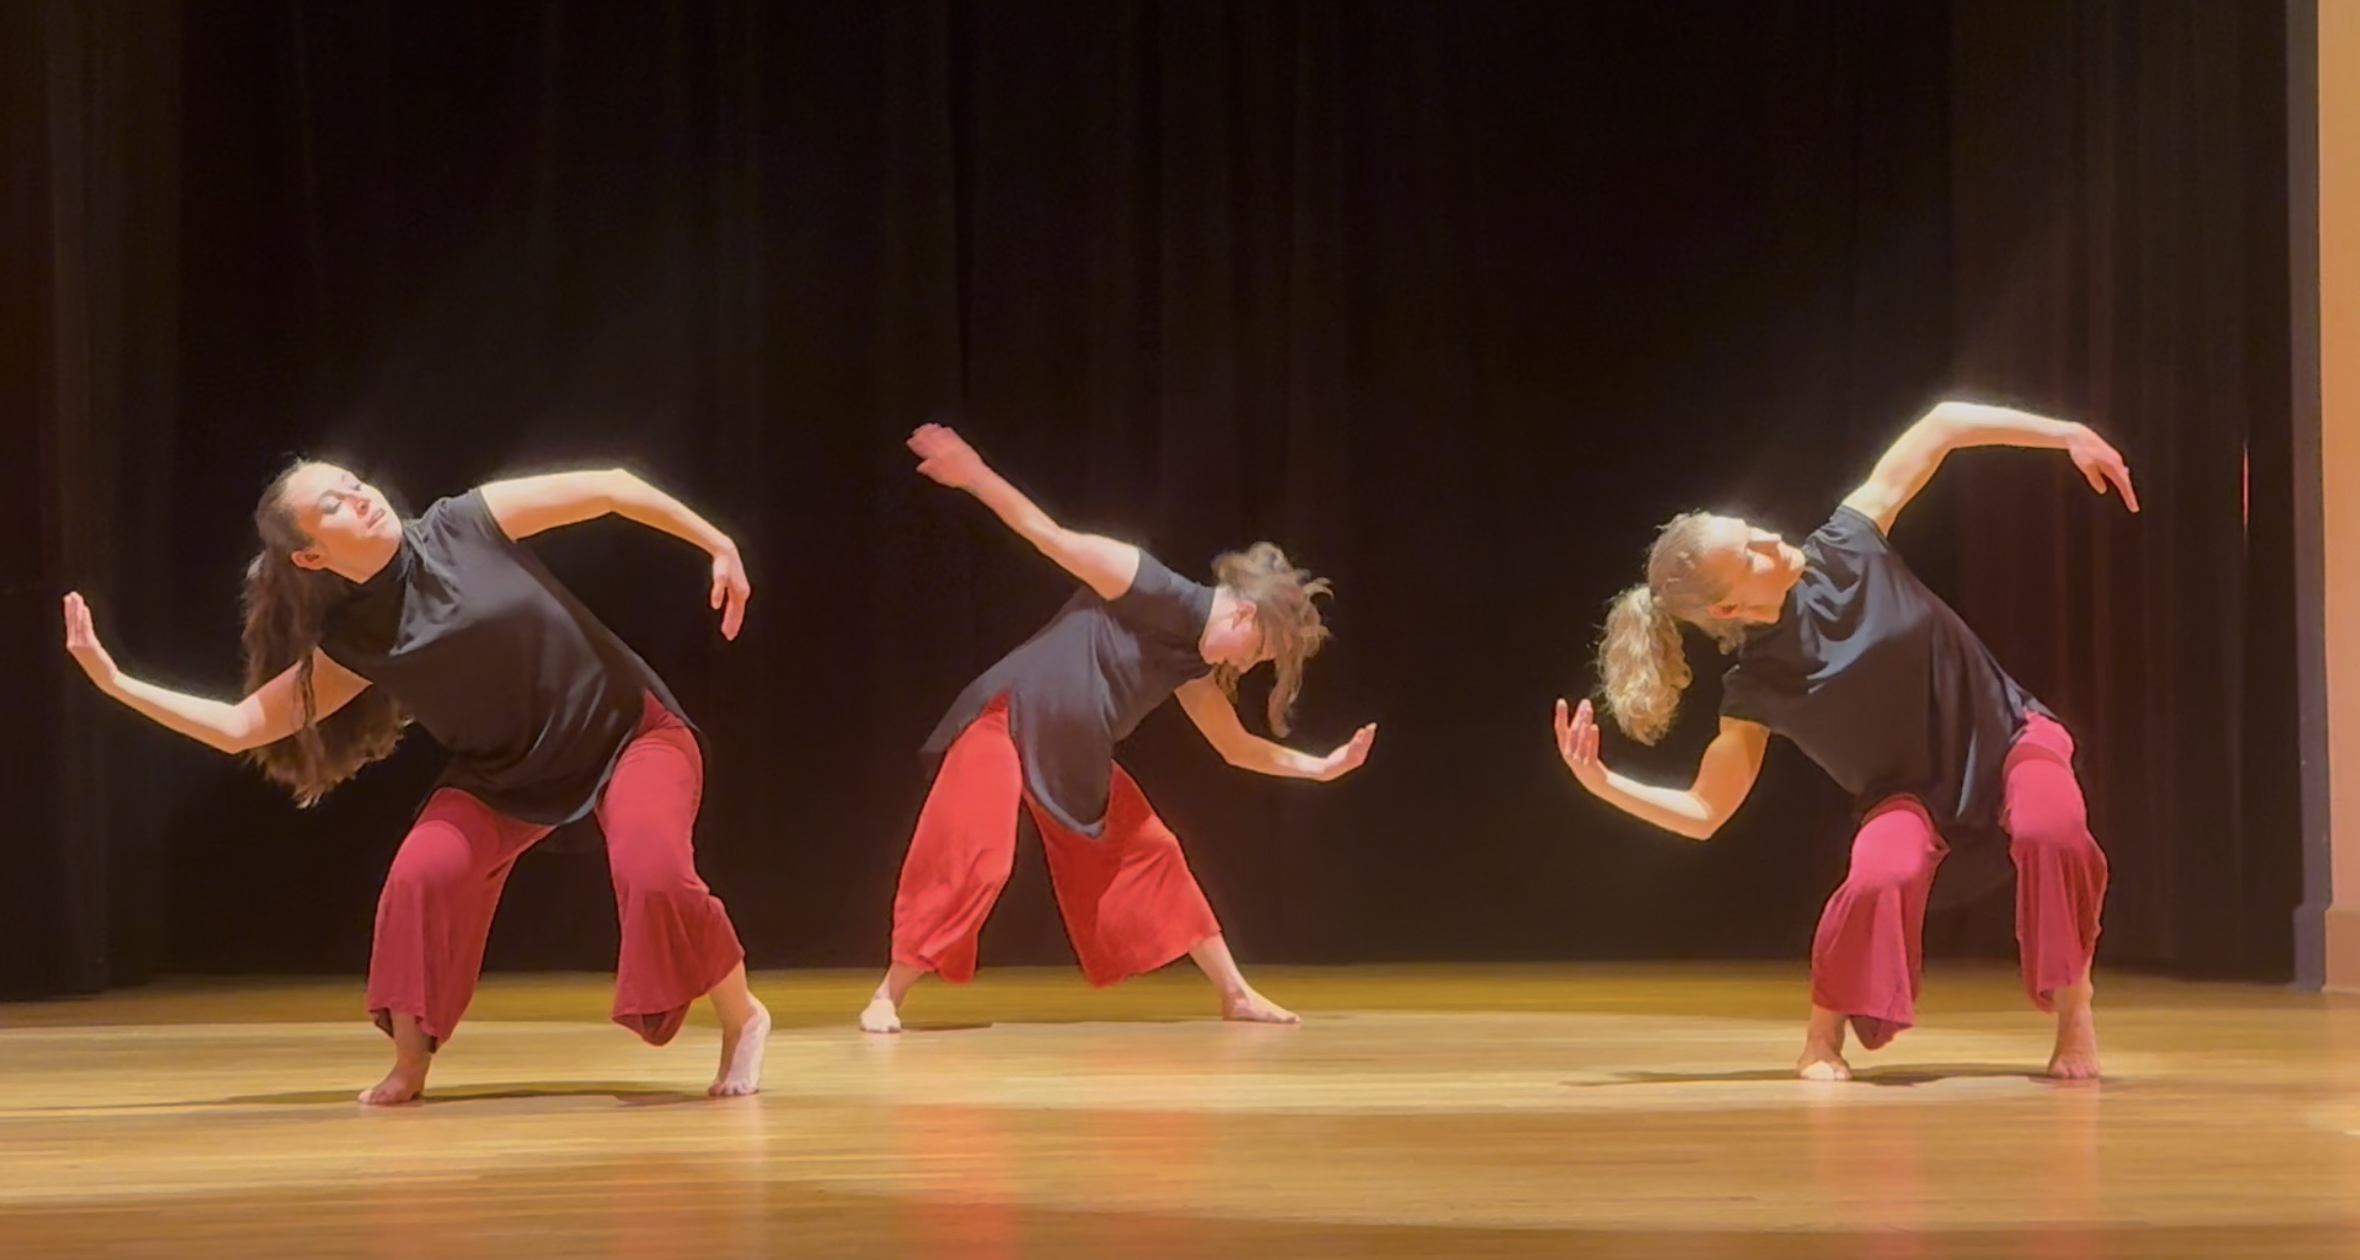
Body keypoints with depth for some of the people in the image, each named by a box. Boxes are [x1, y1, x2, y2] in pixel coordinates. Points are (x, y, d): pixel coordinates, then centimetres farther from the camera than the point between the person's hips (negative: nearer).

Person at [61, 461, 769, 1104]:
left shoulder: (469, 526, -18)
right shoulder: (354, 644, -12)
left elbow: (610, 488, -13)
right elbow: (239, 727, -9)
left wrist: (718, 545, -14)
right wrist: (117, 684, -17)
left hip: (628, 731, -3)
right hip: (508, 772, 3)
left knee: (654, 872, -28)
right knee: (422, 876, -21)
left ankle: (741, 1020, -2)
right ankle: (409, 1065, 0)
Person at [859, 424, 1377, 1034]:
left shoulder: (1194, 663, 4)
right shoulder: (1162, 595, -19)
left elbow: (1235, 746, 17)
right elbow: (1054, 538, -21)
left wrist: (1321, 766, 10)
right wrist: (973, 476, -28)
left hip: (1074, 762, 9)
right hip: (1006, 723, -9)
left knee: (1150, 855, 11)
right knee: (971, 859, -22)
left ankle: (1235, 993, 21)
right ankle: (888, 997, -10)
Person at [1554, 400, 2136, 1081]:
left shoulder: (1845, 550, -16)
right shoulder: (1756, 689, -19)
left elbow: (1943, 426, -12)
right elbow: (1704, 813, -12)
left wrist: (2069, 434, -18)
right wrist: (1601, 783, -28)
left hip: (2009, 734, 2)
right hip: (1914, 794, -2)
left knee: (2050, 828, -32)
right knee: (1881, 876, -34)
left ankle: (2073, 1008, -11)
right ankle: (1823, 1035, -8)